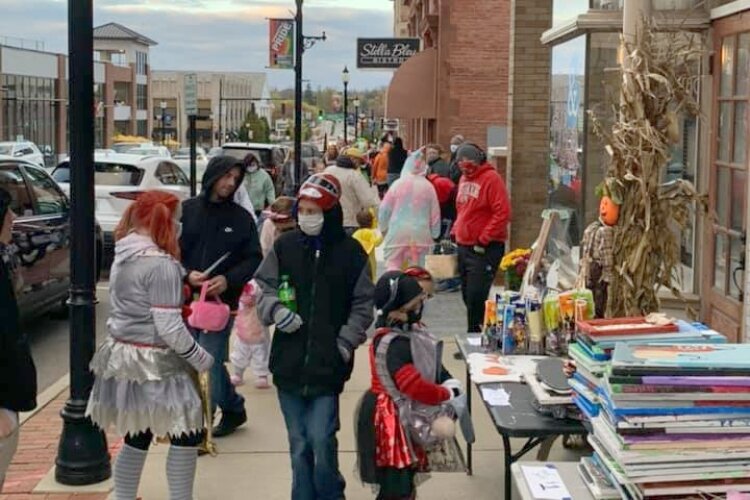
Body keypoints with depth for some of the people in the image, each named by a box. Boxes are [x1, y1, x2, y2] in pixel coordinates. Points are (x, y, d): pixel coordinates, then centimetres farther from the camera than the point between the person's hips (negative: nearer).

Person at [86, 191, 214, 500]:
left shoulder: (123, 256, 6)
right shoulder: (160, 263, -20)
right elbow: (169, 328, -20)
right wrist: (202, 359, -9)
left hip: (123, 356, 8)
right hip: (153, 364, -8)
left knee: (136, 438, 16)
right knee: (188, 434, 3)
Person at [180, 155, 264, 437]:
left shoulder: (241, 218, 2)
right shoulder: (186, 211, 3)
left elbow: (253, 259, 1)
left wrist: (228, 280, -15)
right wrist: (187, 274, -14)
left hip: (222, 301, -2)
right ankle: (234, 409, 31)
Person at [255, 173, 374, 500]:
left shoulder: (350, 252, -2)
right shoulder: (284, 246, 2)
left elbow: (363, 304, 4)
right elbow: (263, 287, 8)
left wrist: (345, 343, -6)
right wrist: (275, 309, -12)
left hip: (328, 363, -2)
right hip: (289, 361, 3)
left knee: (322, 439, -7)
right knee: (299, 443, 11)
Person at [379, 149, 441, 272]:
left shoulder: (398, 184, -5)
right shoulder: (428, 186, -2)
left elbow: (384, 209, 0)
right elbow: (435, 213, 4)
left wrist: (383, 228, 15)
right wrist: (434, 234, 16)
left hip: (398, 234, -1)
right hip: (421, 234, 2)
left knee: (393, 267, 3)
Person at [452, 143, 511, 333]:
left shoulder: (491, 178, -13)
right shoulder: (464, 178, 13)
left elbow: (503, 213, -19)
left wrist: (483, 240, -19)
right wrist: (455, 232, 14)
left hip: (484, 249, -8)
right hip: (464, 246, 8)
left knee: (475, 297, -10)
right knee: (467, 295, 13)